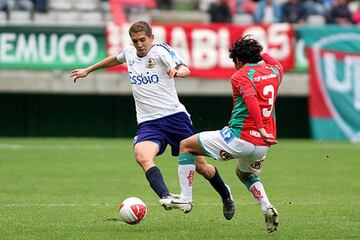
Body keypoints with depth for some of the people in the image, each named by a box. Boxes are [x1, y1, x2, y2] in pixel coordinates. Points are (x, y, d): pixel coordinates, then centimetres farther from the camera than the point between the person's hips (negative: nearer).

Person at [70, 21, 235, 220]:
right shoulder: (129, 52, 10)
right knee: (142, 156, -31)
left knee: (201, 166, 2)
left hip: (175, 116, -3)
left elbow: (186, 70, -22)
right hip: (148, 123, 3)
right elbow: (116, 59, 35)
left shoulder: (161, 50, -6)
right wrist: (88, 70, 43)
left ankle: (226, 196, 31)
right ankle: (166, 197, -47)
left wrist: (178, 71, -45)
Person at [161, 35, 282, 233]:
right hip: (263, 145, 7)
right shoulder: (273, 71, 11)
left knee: (186, 145, 9)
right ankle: (267, 208, 12)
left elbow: (251, 99, -25)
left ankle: (185, 197, 2)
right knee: (245, 174, 37)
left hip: (239, 138, -7)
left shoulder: (240, 76, -7)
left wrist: (260, 129, -33)